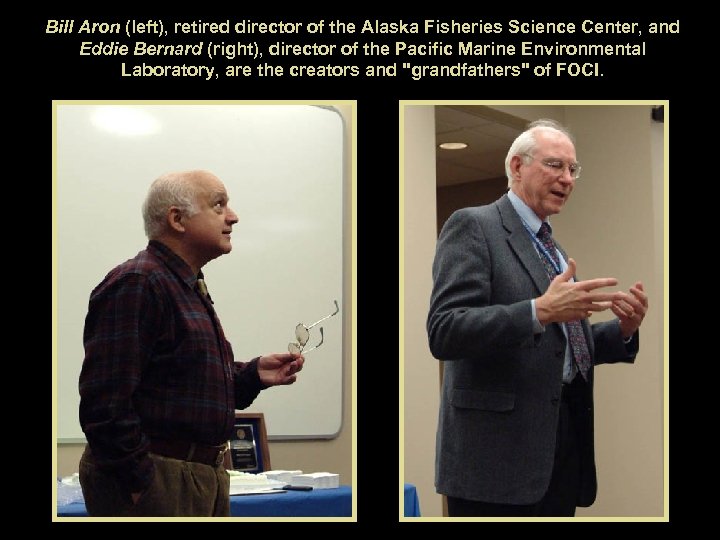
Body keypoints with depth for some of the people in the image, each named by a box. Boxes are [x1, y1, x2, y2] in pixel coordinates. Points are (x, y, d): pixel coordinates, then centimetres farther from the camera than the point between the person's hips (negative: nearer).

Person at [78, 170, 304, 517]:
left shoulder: (191, 289, 18)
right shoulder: (135, 284, -15)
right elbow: (105, 401, -22)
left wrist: (254, 375, 7)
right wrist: (139, 485, -22)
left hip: (206, 476, 10)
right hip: (153, 478, -10)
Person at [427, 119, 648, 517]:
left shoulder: (552, 247, 19)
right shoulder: (473, 226, -6)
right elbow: (443, 332, -18)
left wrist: (624, 329, 1)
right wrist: (539, 310, -28)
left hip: (563, 440, 8)